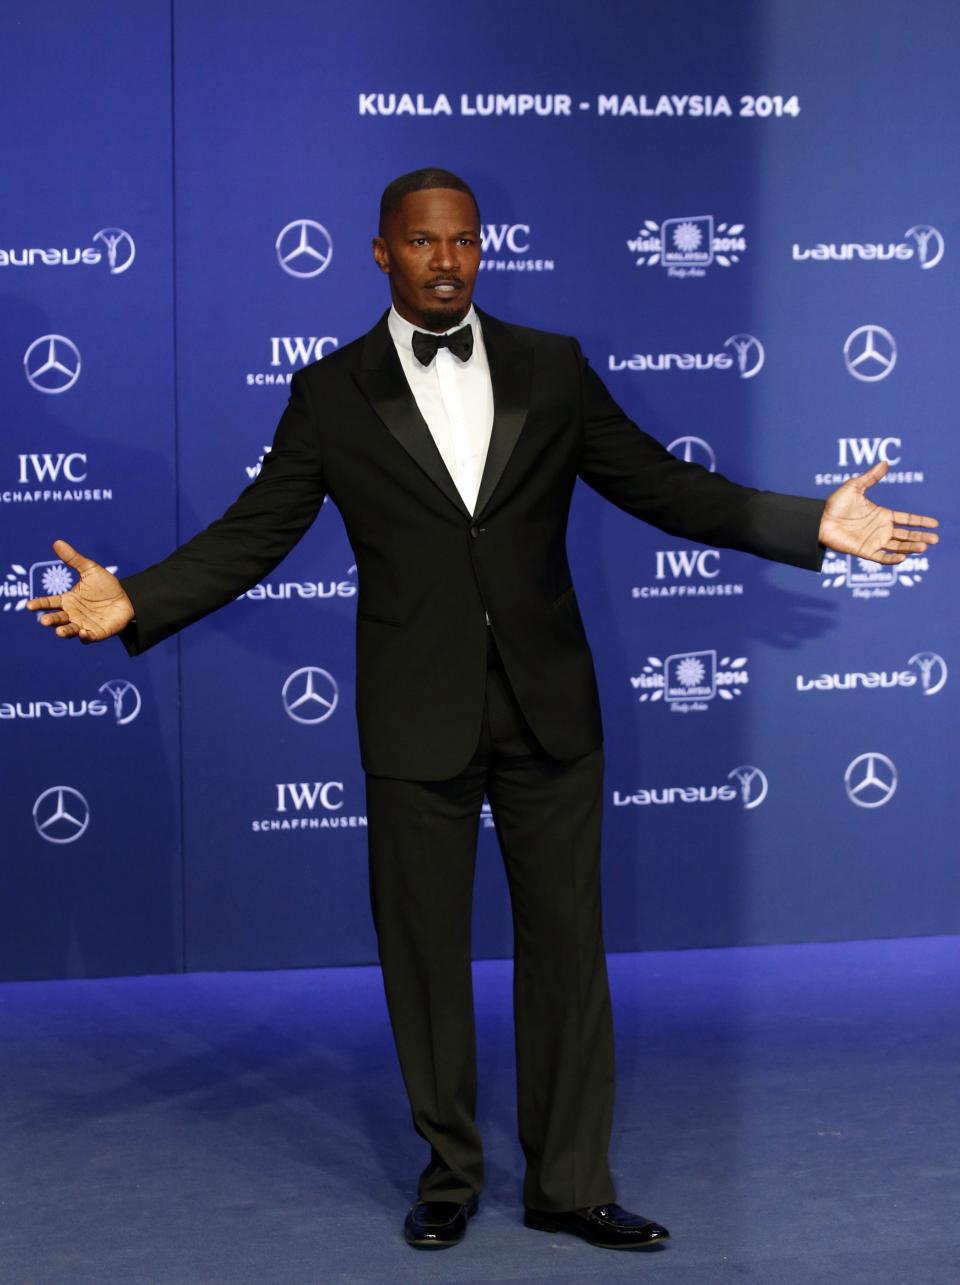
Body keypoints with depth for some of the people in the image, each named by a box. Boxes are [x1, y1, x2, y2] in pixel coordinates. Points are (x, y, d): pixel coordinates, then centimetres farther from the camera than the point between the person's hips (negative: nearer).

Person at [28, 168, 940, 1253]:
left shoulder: (552, 369, 5)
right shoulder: (330, 393, 1)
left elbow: (661, 486, 5)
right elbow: (254, 532, -1)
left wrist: (808, 524, -6)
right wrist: (135, 601, -16)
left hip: (548, 710, 1)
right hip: (417, 716, -1)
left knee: (565, 941, 5)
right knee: (425, 949, 8)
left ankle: (570, 1184, 15)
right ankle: (449, 1173, 23)